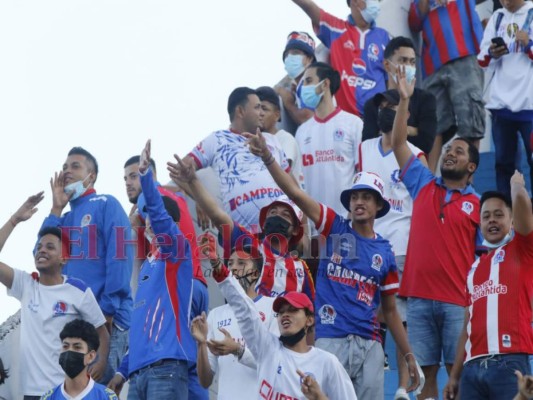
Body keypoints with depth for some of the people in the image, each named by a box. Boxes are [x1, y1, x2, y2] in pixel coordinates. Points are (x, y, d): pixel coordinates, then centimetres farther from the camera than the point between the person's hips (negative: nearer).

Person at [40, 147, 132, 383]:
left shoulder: (106, 205, 4)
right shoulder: (65, 219, 24)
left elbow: (119, 256, -7)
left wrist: (109, 307, -16)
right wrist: (56, 210, 9)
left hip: (105, 318, -7)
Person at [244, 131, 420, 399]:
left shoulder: (384, 252, 13)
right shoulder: (335, 229, 7)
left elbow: (389, 310, 17)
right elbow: (295, 193, -5)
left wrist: (408, 356, 14)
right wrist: (267, 157, -18)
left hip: (369, 345, 3)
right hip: (331, 341, -3)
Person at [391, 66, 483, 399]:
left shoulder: (478, 205, 6)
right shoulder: (423, 186, 13)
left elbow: (484, 255, 4)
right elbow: (398, 143, 10)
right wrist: (405, 100, 2)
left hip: (458, 301, -2)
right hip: (419, 296, 2)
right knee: (424, 371, 3)